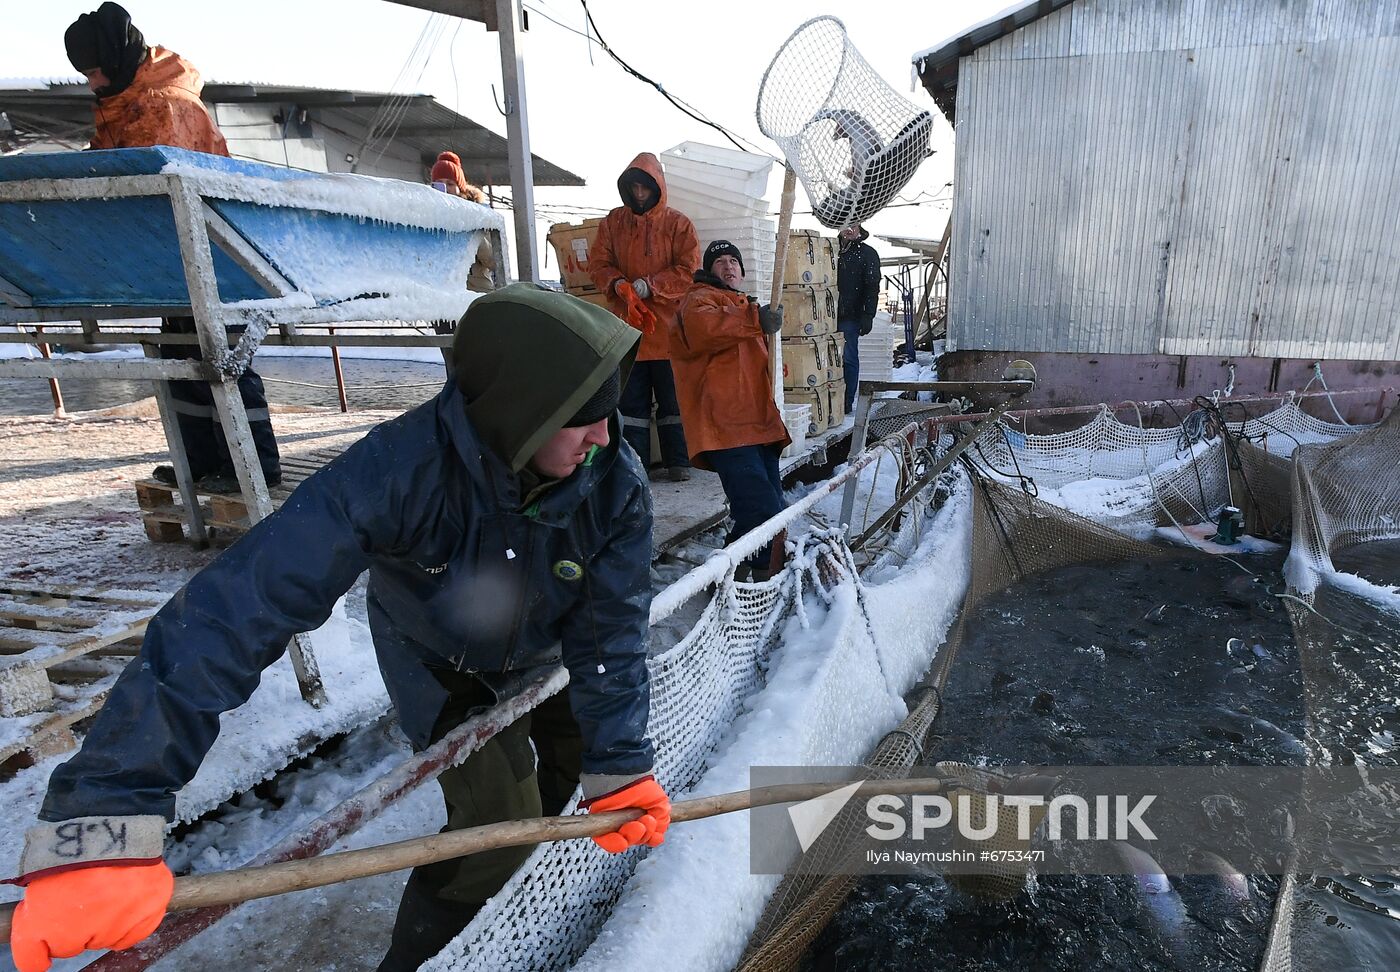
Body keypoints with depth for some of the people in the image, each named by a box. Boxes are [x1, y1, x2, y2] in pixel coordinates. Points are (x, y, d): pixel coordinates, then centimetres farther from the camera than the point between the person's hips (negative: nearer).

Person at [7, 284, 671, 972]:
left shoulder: (616, 484, -31)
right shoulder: (399, 468, -41)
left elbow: (611, 632, -22)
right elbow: (237, 610, -44)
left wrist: (618, 767, -25)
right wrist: (102, 820, -47)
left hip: (541, 653, 4)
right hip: (434, 660, -3)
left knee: (581, 755, 14)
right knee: (500, 821, -10)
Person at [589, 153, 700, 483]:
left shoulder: (677, 224, 2)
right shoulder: (613, 222, 10)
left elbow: (688, 269, -5)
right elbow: (598, 263, 8)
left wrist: (652, 285, -17)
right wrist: (616, 283, -13)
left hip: (668, 327, -2)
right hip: (628, 327, 2)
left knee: (672, 399, 6)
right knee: (631, 400, 6)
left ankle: (677, 462, 16)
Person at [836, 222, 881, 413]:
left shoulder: (867, 253, 3)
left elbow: (872, 287, -3)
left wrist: (868, 316, -13)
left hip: (851, 316, -4)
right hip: (830, 314, 4)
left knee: (848, 359, -2)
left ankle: (847, 402, 3)